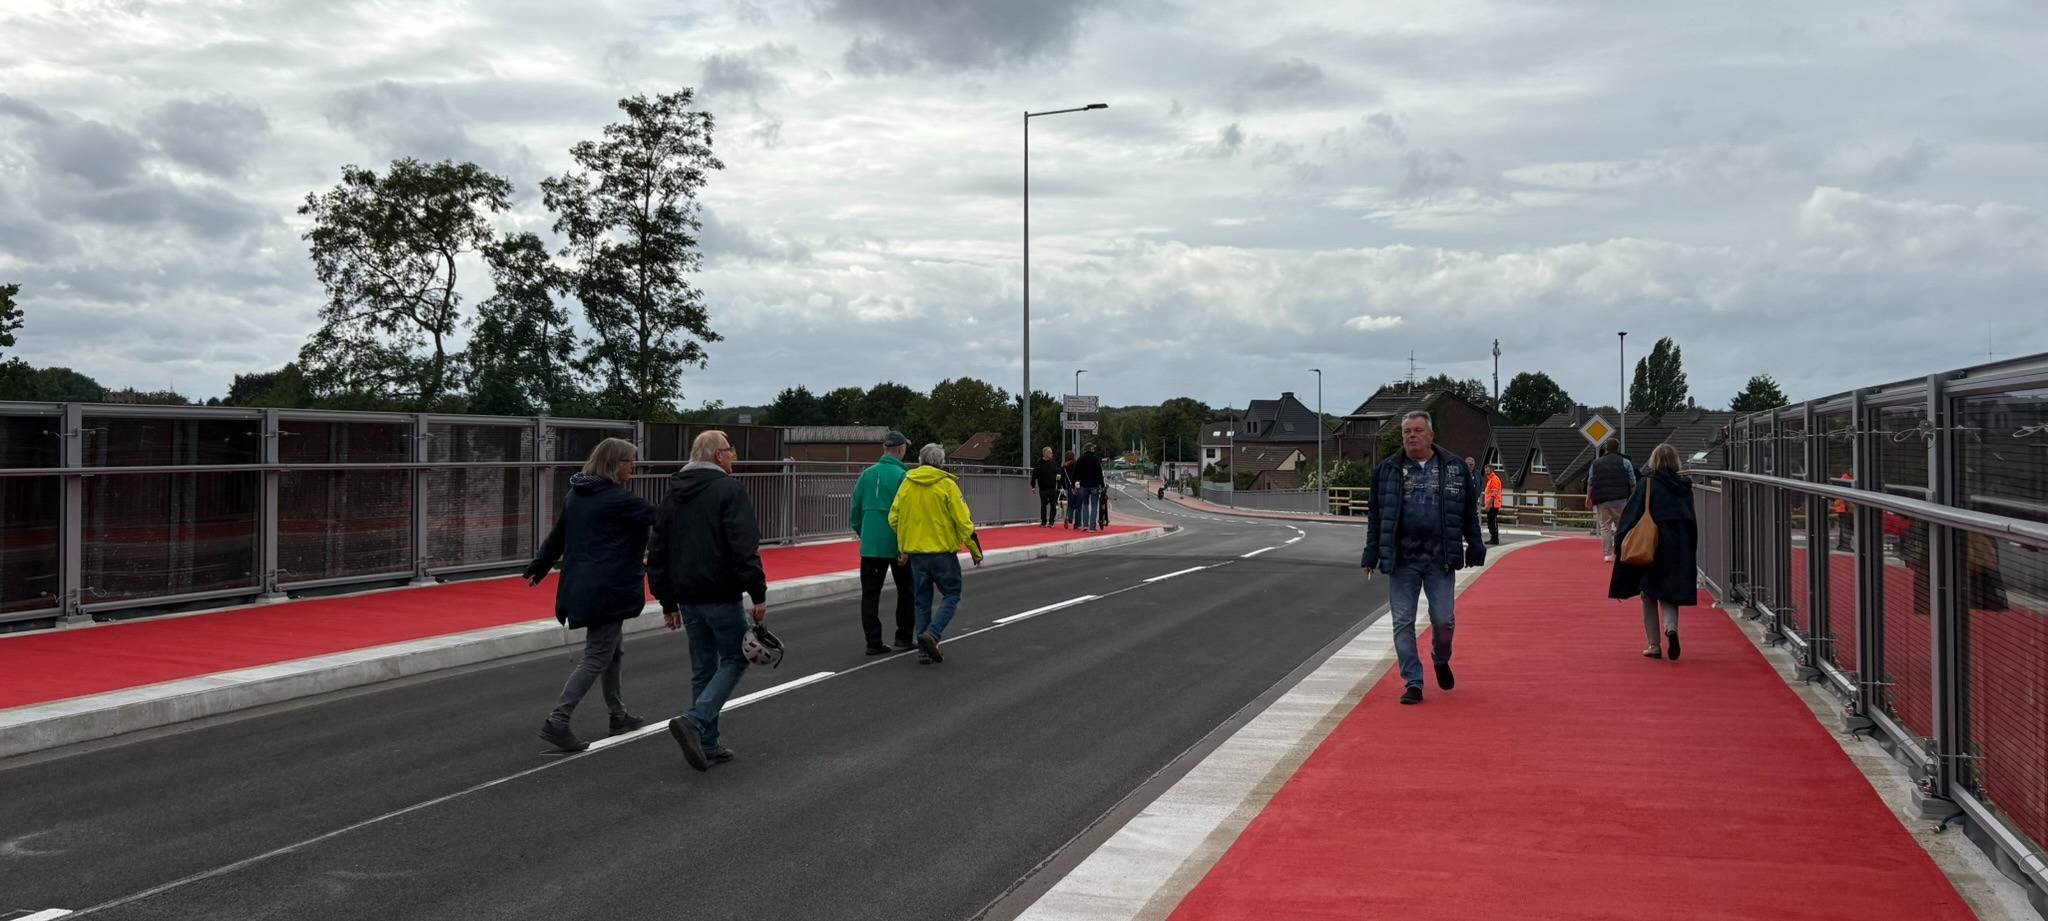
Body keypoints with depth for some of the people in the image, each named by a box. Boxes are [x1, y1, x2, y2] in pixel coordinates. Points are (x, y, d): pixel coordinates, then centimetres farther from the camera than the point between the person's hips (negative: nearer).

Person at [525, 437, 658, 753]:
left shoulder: (575, 495, 10)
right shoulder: (618, 499, -15)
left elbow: (556, 536, 20)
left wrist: (538, 567, 32)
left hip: (581, 586, 9)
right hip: (607, 590, -9)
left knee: (615, 648, 20)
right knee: (596, 657, -4)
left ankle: (619, 715, 29)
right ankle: (558, 721, -9)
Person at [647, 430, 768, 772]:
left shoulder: (674, 495, 13)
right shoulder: (728, 489, -9)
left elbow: (657, 553, 16)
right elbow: (744, 548, -18)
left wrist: (667, 602, 20)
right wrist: (758, 594, -16)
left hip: (687, 596, 7)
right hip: (721, 595, -7)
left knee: (703, 667, 14)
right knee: (734, 659, 4)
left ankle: (707, 745, 15)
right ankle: (693, 721, -14)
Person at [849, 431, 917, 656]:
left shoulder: (867, 474, 4)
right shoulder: (902, 476, -11)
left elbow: (854, 509, 9)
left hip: (870, 545, 4)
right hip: (898, 546, -4)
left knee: (870, 594, 7)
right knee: (906, 592, 13)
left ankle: (873, 642, 4)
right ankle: (903, 639, 17)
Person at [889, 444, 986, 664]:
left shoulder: (907, 483, 4)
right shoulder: (947, 485, -9)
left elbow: (894, 519, 8)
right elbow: (963, 521, -11)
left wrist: (904, 546, 21)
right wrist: (975, 551, -2)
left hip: (916, 552, 4)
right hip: (943, 551, -4)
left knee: (922, 600, 13)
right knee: (951, 595, 8)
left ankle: (924, 650, 10)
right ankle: (932, 634, -13)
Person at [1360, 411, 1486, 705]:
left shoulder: (1455, 468, 5)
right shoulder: (1386, 471, 5)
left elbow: (1469, 513, 9)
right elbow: (1376, 517, 7)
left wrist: (1475, 549, 5)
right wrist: (1372, 555, 4)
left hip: (1440, 559, -1)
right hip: (1402, 560, 1)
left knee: (1444, 620, 0)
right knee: (1403, 623, 0)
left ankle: (1441, 660, 31)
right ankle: (1413, 683, 8)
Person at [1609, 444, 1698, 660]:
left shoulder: (1646, 484, -6)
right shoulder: (1684, 487, 5)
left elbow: (1630, 516, -8)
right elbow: (1692, 523, 10)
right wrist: (1690, 554, 17)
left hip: (1650, 548, -3)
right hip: (1679, 550, 3)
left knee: (1649, 596, 9)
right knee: (1669, 595, 9)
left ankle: (1654, 645, 7)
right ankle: (1671, 627, -21)